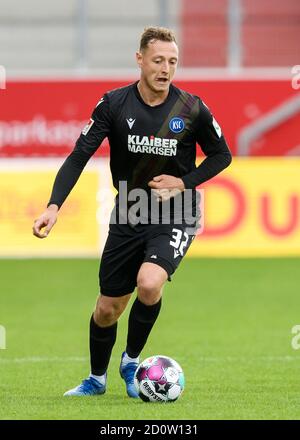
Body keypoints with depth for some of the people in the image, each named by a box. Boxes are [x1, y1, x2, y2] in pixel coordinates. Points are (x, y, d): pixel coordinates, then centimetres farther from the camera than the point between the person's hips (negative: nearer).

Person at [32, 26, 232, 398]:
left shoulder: (191, 109, -11)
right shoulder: (114, 104, -10)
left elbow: (221, 155, 5)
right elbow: (79, 156, -10)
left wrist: (185, 182, -11)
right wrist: (54, 206, -22)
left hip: (175, 217, -2)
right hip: (128, 216, 2)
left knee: (149, 282, -29)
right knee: (108, 308, 9)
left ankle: (131, 361, -2)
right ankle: (96, 379, 37)